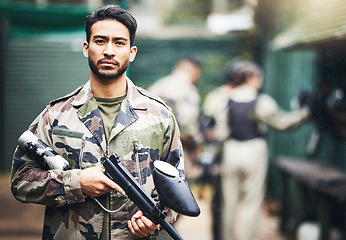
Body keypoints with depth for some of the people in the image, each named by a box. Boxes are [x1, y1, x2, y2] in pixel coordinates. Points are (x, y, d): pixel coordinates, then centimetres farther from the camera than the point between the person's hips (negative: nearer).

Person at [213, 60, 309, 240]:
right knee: (252, 203, 5)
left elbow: (220, 134, -3)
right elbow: (282, 122, 1)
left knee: (229, 202, 14)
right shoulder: (262, 102, -10)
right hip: (254, 152, -3)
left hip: (231, 151, 3)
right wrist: (301, 114, 16)